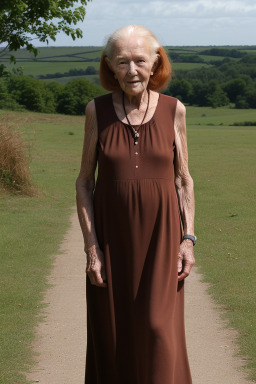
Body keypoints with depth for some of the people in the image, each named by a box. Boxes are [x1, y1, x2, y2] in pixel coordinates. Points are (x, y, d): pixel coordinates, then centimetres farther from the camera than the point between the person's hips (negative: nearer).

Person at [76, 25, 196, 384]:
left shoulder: (174, 110, -1)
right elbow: (84, 182, 1)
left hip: (160, 236, 0)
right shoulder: (97, 110, -2)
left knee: (159, 330, -6)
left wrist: (188, 238, -3)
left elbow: (183, 180, 5)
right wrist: (91, 246, -6)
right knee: (113, 334, 5)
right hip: (112, 236, 1)